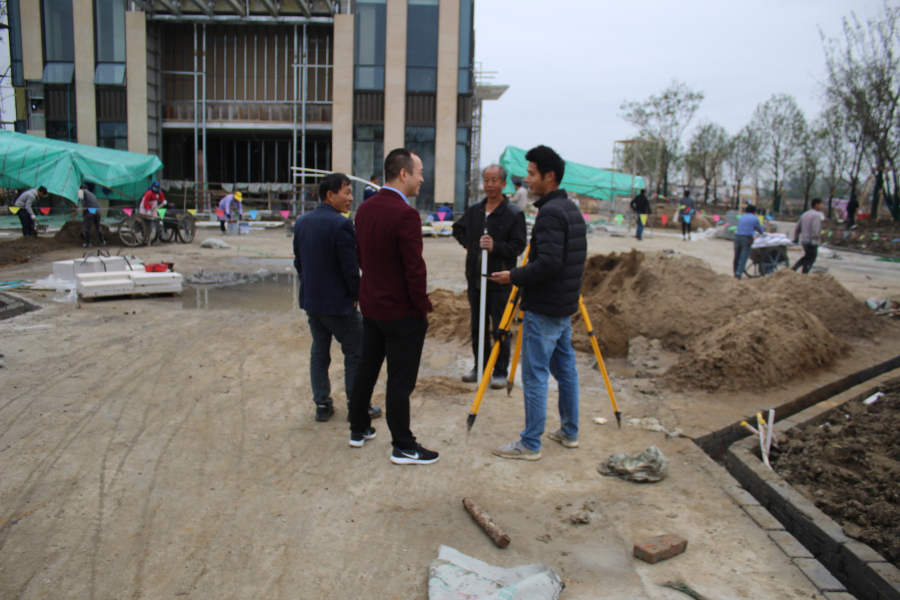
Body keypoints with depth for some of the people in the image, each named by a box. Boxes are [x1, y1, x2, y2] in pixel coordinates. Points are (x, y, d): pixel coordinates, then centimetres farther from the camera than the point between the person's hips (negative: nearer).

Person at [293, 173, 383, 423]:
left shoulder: (302, 222, 5)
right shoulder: (341, 224, -20)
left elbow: (298, 261, 12)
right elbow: (350, 267, -19)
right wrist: (356, 295, -5)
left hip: (311, 300, 7)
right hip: (338, 302, -7)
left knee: (319, 351, 16)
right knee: (355, 353, 6)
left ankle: (322, 405, 22)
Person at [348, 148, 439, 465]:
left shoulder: (364, 209, 4)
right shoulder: (406, 214, -21)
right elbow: (415, 269, -21)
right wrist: (422, 308, -10)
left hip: (371, 305, 8)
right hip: (401, 311, -8)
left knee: (366, 368, 19)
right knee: (400, 380, 1)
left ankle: (359, 429, 34)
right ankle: (403, 447, 12)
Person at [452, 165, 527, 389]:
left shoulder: (514, 214, -9)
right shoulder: (474, 210, 9)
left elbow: (519, 245, -13)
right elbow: (458, 228, 27)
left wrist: (496, 246, -26)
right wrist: (467, 243, 12)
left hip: (500, 282, -6)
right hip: (475, 278, 6)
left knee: (500, 329, 1)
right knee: (477, 326, 14)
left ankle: (501, 372, 14)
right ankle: (480, 367, 28)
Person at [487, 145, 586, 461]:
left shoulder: (550, 212, -19)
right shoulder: (572, 209, 12)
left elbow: (548, 264, -26)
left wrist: (514, 277, -15)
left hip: (543, 310, -10)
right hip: (565, 306, 10)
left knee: (535, 376, -2)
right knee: (565, 368, 17)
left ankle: (530, 444, 7)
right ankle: (569, 432, 29)